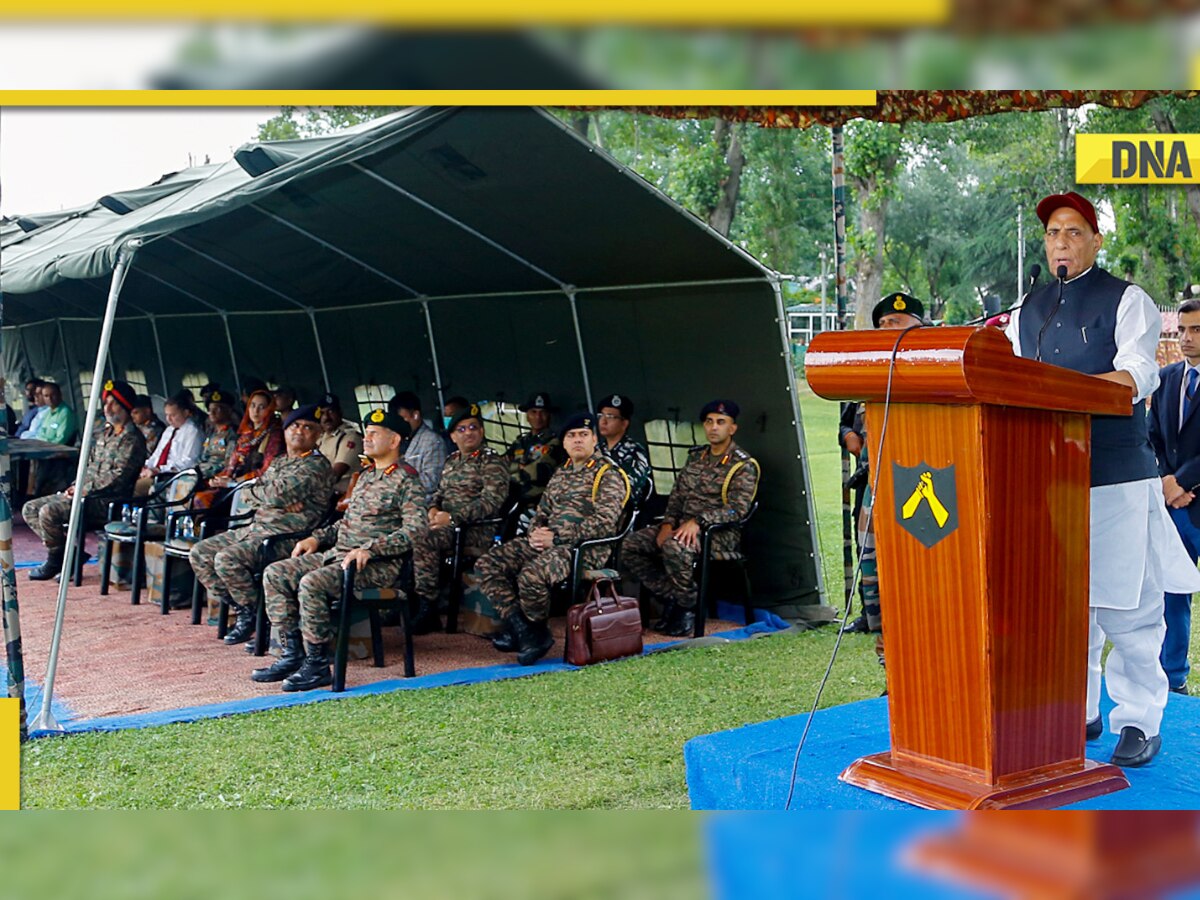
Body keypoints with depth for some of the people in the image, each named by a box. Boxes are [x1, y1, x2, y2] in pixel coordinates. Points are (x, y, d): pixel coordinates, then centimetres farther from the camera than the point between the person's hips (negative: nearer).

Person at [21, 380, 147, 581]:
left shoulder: (132, 440, -10)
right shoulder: (103, 434, 18)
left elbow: (118, 477, -18)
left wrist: (84, 489, -16)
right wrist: (76, 487, 4)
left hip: (106, 501, -10)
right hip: (86, 494, 10)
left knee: (49, 512, -25)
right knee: (30, 509, 3)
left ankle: (55, 561, -4)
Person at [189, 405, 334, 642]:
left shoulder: (317, 465, -9)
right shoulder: (278, 462, 21)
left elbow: (278, 494, -20)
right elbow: (250, 496, 10)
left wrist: (256, 491, 2)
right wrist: (282, 500, -10)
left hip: (287, 535, -9)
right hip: (256, 528, 9)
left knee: (227, 559, -27)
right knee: (200, 553, 0)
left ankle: (255, 614, -6)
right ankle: (241, 609, 6)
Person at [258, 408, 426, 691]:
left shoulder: (406, 480, -7)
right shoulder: (366, 475, 21)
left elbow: (415, 530, -18)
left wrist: (370, 549, -26)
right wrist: (317, 538, 15)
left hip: (379, 564, -9)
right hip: (337, 552, 9)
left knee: (311, 583, -31)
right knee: (275, 574, -4)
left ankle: (318, 665, -20)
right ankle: (293, 654, -3)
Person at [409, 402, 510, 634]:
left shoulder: (492, 462, -4)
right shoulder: (451, 461, 20)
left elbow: (491, 501, -16)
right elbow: (440, 492, 30)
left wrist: (453, 517, -22)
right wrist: (434, 509, 6)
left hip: (477, 529, -7)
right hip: (447, 524, 7)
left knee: (424, 540, -29)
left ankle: (428, 610, -23)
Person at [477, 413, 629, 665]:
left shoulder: (608, 474, -4)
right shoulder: (561, 472, 21)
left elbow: (604, 521, -16)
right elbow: (542, 511, 26)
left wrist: (557, 537, -18)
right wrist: (535, 533, 1)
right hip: (548, 543, 8)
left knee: (531, 575, -34)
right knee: (488, 565, -8)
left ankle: (538, 632, -7)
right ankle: (519, 627, -11)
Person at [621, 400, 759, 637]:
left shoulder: (743, 465, -5)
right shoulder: (696, 456, 15)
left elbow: (737, 509, -16)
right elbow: (677, 495, 17)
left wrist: (698, 522, -26)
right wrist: (668, 524, -2)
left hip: (720, 532, -7)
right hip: (682, 525, 7)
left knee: (675, 548, -38)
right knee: (630, 545, -10)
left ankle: (688, 607, -16)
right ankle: (671, 597, -1)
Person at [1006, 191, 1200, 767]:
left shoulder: (1126, 301, 2)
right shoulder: (1026, 313, 19)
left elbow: (1138, 375, -13)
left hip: (1116, 475, -5)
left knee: (1126, 606, -4)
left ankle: (1139, 721, 5)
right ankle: (1077, 714, 18)